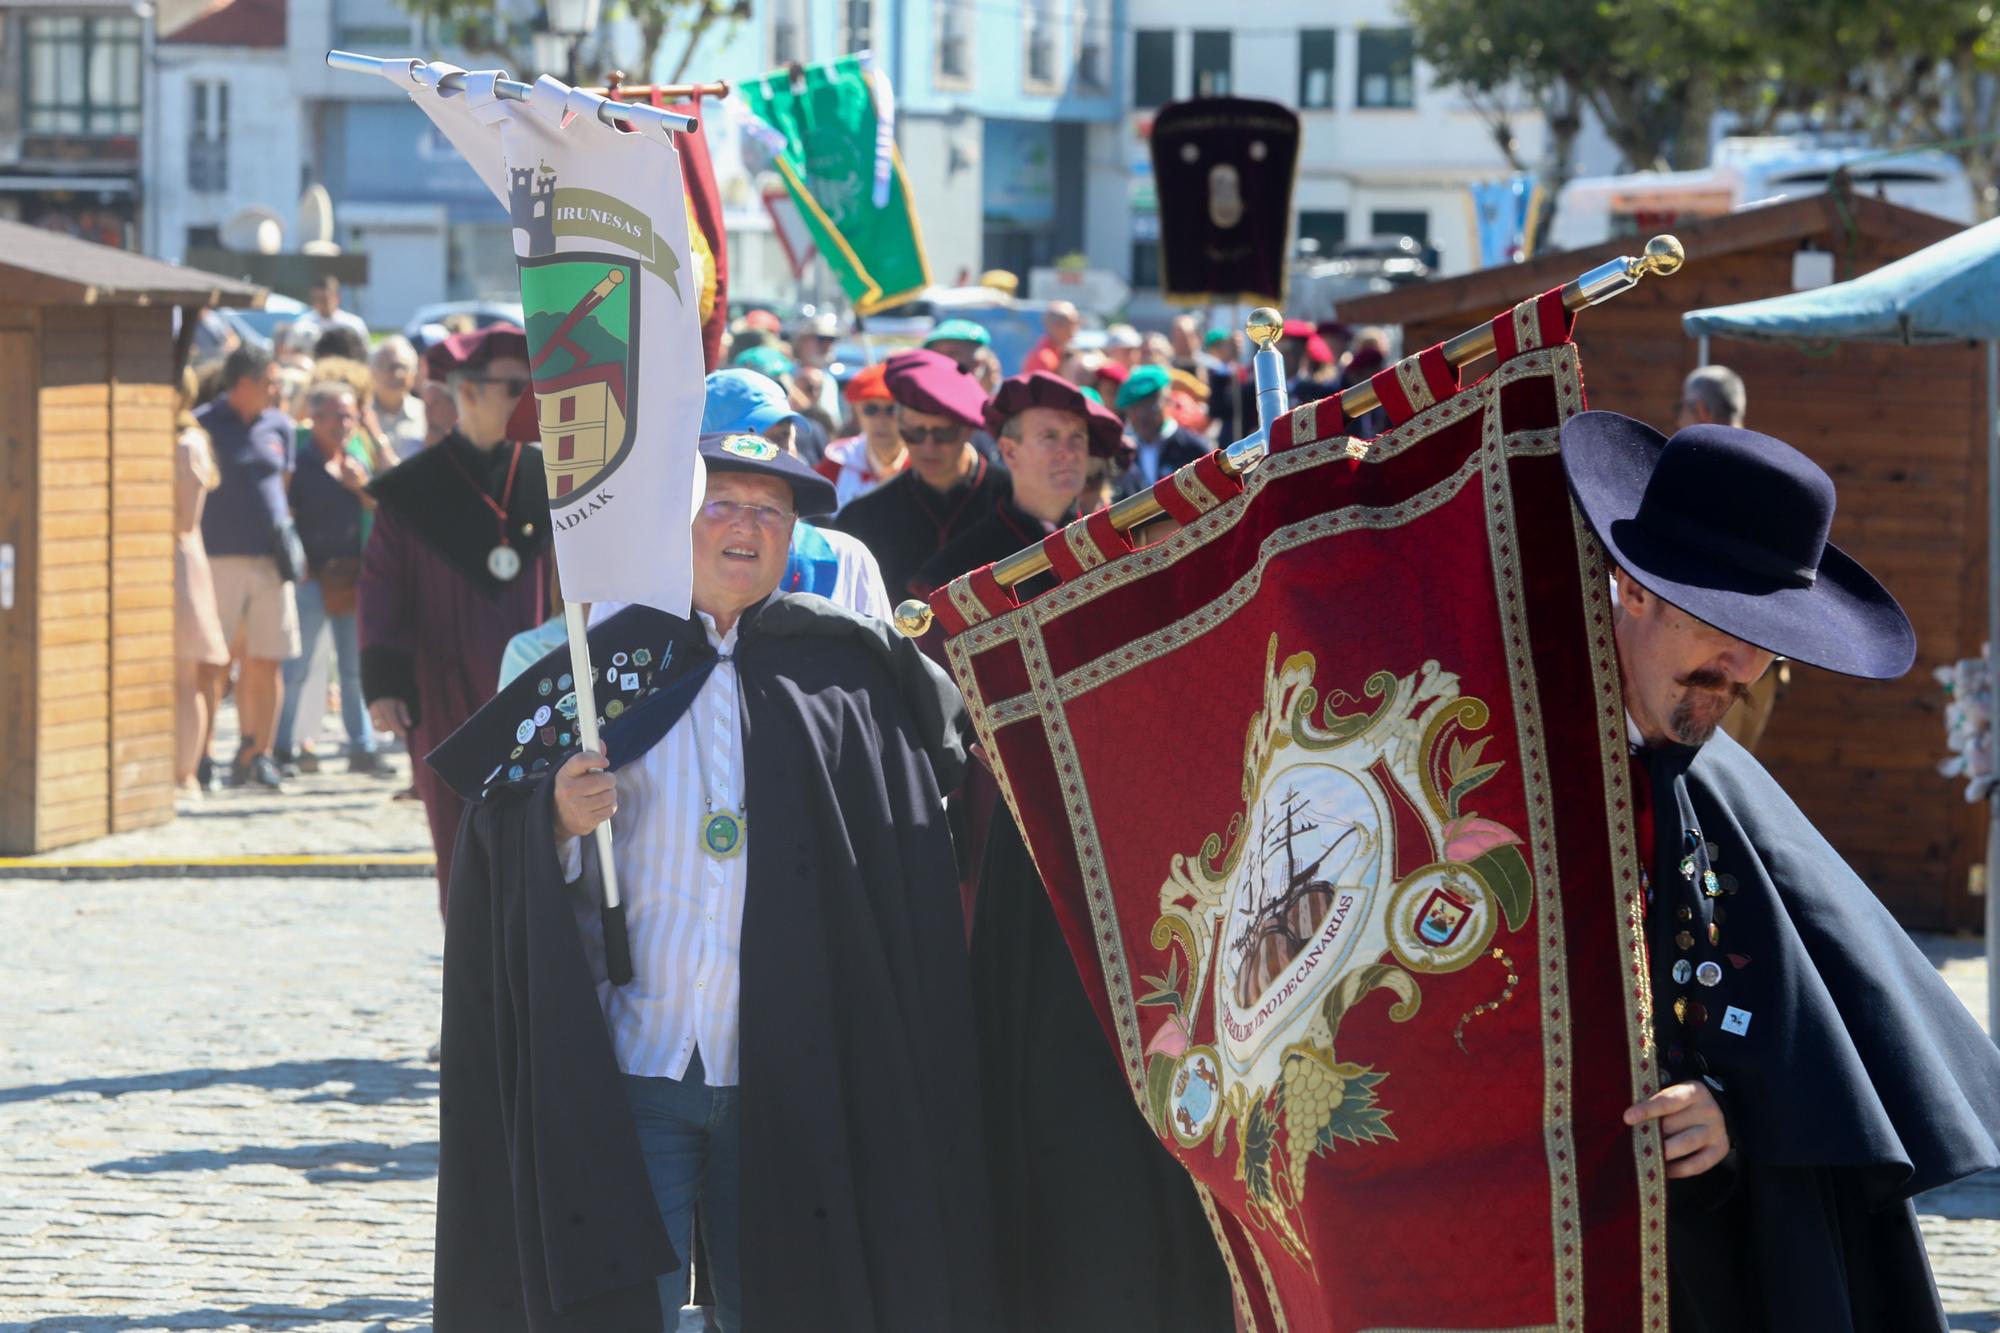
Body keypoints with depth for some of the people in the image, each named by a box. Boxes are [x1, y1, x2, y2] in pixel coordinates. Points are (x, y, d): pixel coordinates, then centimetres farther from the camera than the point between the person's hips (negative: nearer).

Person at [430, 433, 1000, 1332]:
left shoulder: (842, 669, 7)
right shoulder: (600, 667, 6)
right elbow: (503, 846, 4)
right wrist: (559, 823, -14)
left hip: (783, 1078, 1)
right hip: (629, 1067, -1)